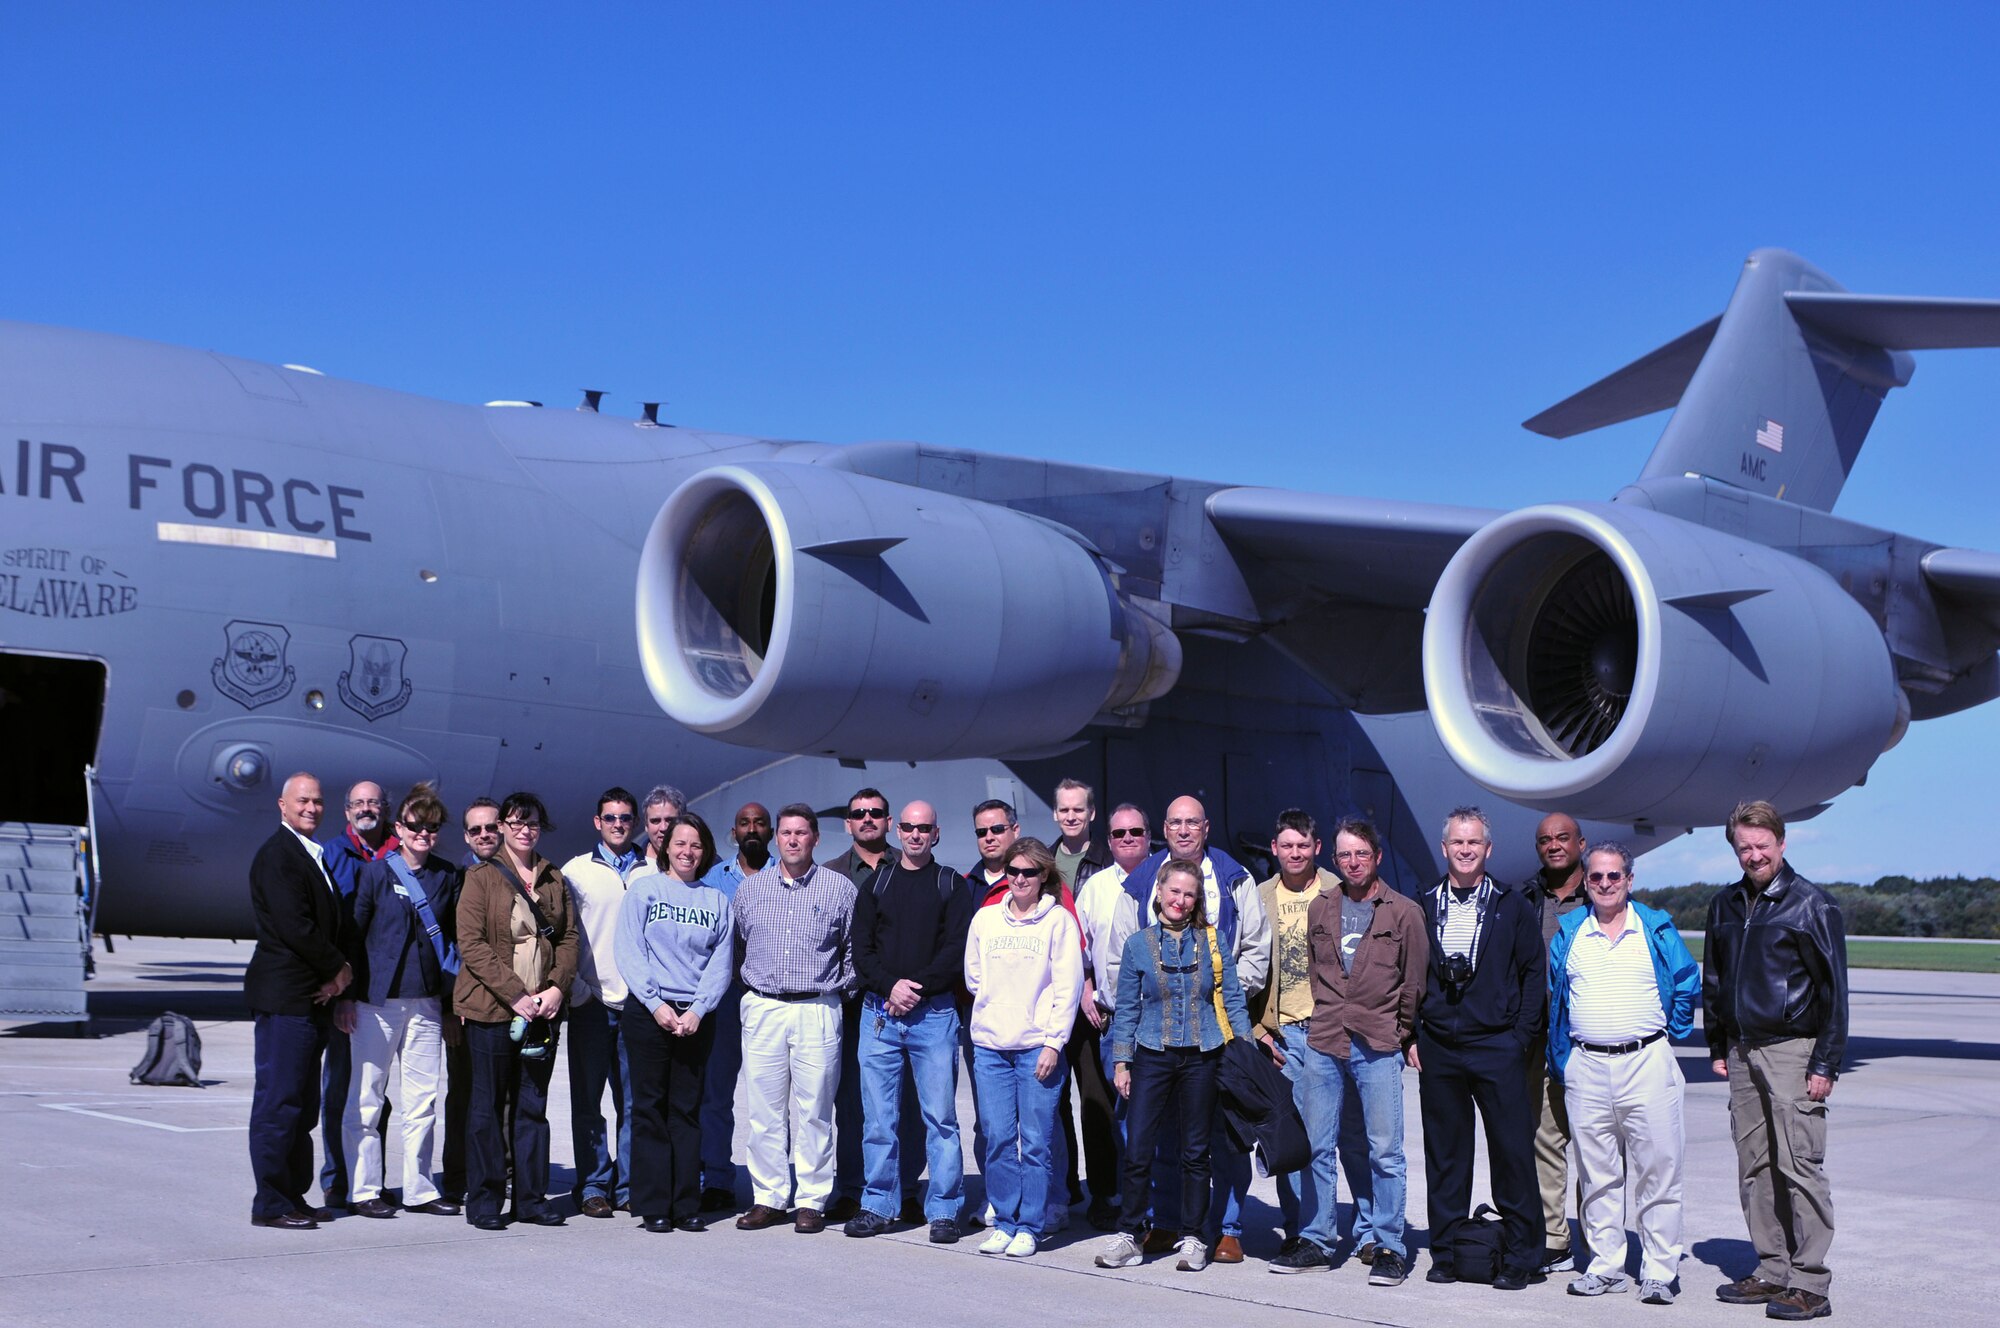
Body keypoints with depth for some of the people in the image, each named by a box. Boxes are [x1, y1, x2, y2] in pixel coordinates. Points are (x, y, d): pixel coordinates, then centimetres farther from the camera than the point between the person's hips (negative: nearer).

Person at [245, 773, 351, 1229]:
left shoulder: (314, 857, 19)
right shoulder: (276, 855, -11)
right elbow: (294, 926, -19)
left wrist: (337, 974, 1)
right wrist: (337, 969, -8)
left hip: (314, 999, 10)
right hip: (284, 998, -10)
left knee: (302, 1105, 13)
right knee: (278, 1101, -6)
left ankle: (293, 1196, 19)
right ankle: (270, 1204, -1)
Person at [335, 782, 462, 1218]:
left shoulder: (447, 876, 10)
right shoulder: (376, 872, -1)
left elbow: (453, 936, 13)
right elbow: (352, 935, -1)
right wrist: (346, 996, -6)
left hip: (426, 1001, 4)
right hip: (377, 1000, -3)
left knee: (422, 1100, 6)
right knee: (367, 1098, 1)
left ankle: (418, 1189, 14)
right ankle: (364, 1190, 9)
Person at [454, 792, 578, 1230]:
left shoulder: (554, 879, 14)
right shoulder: (482, 877, 0)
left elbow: (568, 937, 11)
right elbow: (471, 943, -7)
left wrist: (556, 988, -6)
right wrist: (515, 994, -14)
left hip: (542, 1008, 4)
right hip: (491, 1008, -4)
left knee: (533, 1105, 7)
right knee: (488, 1104, 2)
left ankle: (531, 1197, 14)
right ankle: (484, 1199, 9)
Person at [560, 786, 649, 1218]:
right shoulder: (576, 871, 7)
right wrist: (575, 987, -5)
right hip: (591, 1001, -1)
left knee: (635, 1101, 2)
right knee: (587, 1101, 2)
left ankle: (630, 1186, 10)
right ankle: (593, 1186, 10)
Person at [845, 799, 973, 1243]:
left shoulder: (951, 886, 6)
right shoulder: (876, 883, 12)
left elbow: (958, 951, -3)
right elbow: (861, 947, 6)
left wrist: (918, 987, -12)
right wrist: (890, 985, -9)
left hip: (934, 1013, -2)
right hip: (879, 1011, 2)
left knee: (940, 1116, -1)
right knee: (879, 1117, 4)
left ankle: (944, 1210, 5)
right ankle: (878, 1206, 13)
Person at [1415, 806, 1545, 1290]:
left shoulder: (1512, 906, 3)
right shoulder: (1424, 908, 9)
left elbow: (1534, 972, 3)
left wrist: (1522, 1036, -4)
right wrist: (1412, 1037, 4)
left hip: (1497, 1046, -2)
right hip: (1438, 1049, 2)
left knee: (1512, 1150, -2)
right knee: (1445, 1152, 7)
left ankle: (1520, 1257, 7)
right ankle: (1446, 1252, 16)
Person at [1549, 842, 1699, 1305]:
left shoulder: (1657, 929, 3)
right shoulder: (1568, 933, 9)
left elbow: (1688, 986, 9)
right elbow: (1554, 997, 16)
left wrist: (1668, 1033, 7)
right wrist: (1558, 1061, 11)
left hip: (1646, 1062, -2)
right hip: (1586, 1067, 2)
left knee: (1657, 1170, -3)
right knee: (1596, 1173, 7)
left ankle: (1659, 1271, 3)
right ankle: (1605, 1266, 15)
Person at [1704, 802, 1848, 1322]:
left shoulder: (1811, 904, -6)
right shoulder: (1725, 906, 12)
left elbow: (1834, 988, -6)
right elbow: (1712, 980, 21)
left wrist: (1826, 1064, -10)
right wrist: (1718, 1049, 16)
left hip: (1792, 1050, -6)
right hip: (1743, 1052, 6)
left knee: (1799, 1165, -8)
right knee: (1754, 1167, 8)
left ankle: (1810, 1284, -4)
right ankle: (1772, 1271, 16)